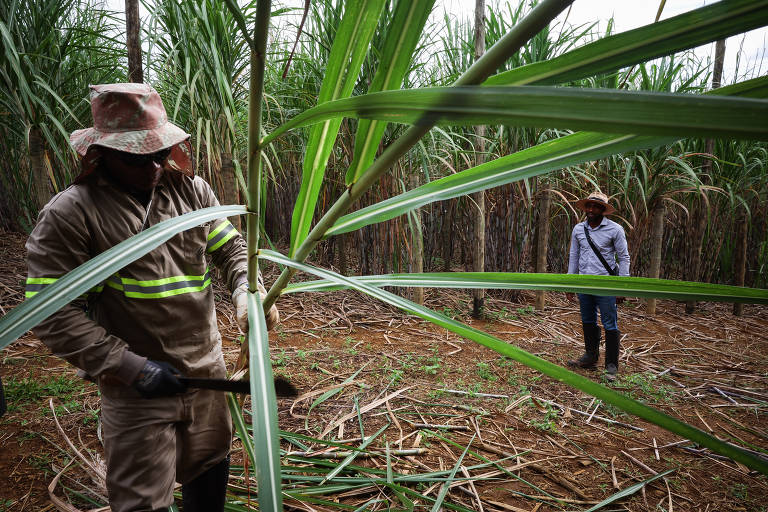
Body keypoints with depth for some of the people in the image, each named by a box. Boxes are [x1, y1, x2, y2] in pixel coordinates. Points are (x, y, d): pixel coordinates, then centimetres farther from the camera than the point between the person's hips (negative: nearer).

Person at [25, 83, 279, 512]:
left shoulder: (190, 188, 1)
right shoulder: (69, 213, -13)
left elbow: (231, 247, 7)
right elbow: (51, 312, -14)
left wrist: (247, 292, -14)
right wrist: (128, 366, -19)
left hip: (207, 369, 5)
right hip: (137, 388, -4)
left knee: (210, 475, 23)